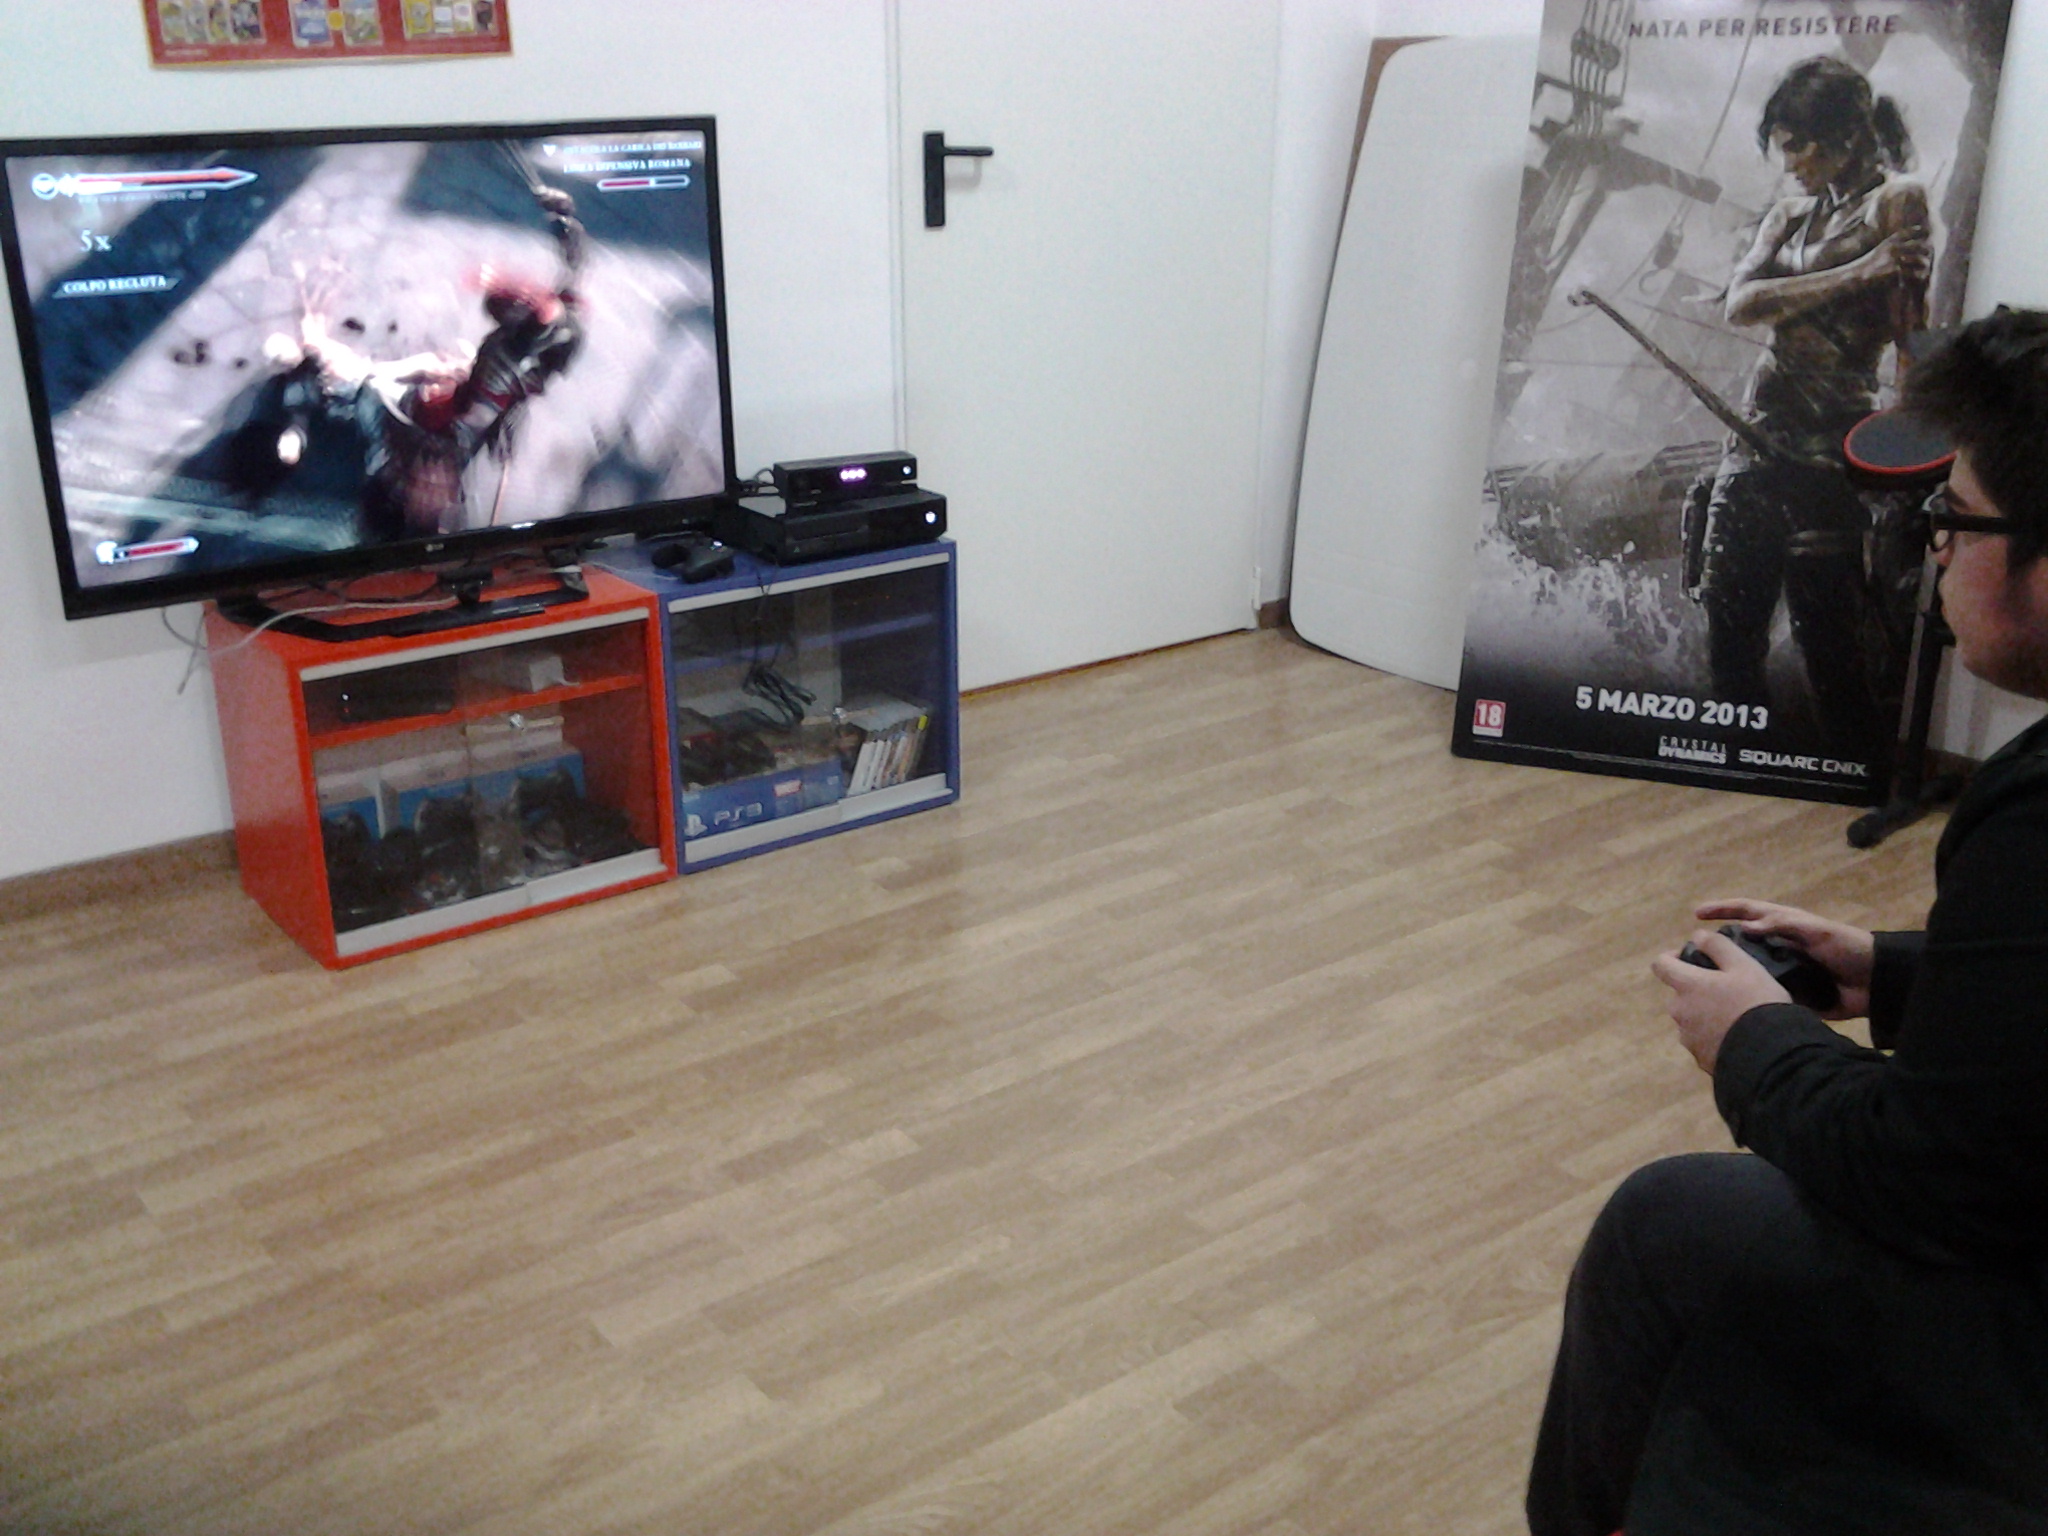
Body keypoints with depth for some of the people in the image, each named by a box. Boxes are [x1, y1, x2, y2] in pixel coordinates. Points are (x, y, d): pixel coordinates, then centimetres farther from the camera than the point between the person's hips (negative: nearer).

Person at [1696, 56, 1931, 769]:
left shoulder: (1897, 199, -1)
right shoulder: (1790, 213, 18)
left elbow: (1910, 332, -9)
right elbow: (1741, 303, -2)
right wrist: (1857, 273, -11)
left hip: (1831, 442, -6)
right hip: (1758, 433, 7)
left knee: (1825, 626, -6)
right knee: (1729, 614, 8)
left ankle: (1867, 770, 7)